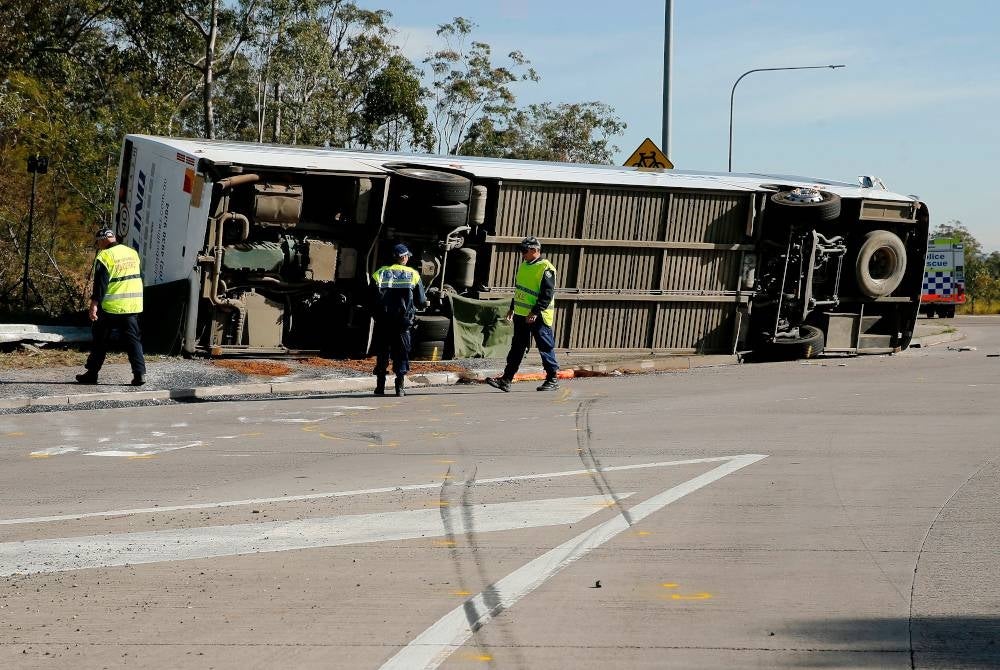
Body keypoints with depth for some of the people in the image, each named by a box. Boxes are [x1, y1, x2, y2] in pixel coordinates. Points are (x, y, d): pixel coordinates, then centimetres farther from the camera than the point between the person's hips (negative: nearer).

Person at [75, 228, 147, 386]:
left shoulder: (104, 256, -11)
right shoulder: (132, 253, 10)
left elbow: (100, 284, -17)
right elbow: (139, 277, 19)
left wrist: (94, 304, -18)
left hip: (111, 307, -5)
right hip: (133, 306, 5)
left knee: (100, 340, 7)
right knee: (133, 339, 6)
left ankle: (92, 373, 14)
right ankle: (139, 373, -5)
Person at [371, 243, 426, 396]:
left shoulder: (379, 273, 1)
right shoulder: (413, 275, 0)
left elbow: (371, 298, -3)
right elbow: (421, 301, 1)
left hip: (383, 321, 1)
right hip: (403, 321, -1)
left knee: (382, 352, 10)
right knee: (401, 353, 6)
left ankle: (380, 386, 9)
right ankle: (399, 387, -1)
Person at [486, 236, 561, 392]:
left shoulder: (546, 268, -15)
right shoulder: (524, 265, 14)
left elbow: (547, 294, -20)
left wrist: (536, 312, -24)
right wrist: (512, 308, 22)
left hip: (538, 317, -8)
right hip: (521, 315, 8)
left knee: (546, 348, 1)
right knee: (517, 347, 9)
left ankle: (552, 380, 11)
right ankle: (506, 380, 9)